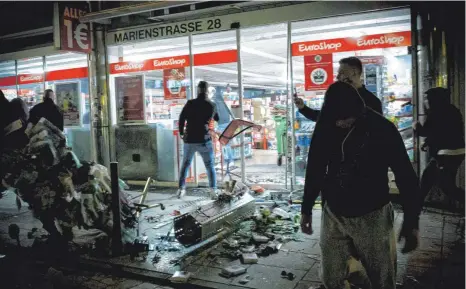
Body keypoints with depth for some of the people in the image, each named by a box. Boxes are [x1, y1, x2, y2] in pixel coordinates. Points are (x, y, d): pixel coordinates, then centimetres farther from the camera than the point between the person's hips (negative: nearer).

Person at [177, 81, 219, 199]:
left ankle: (181, 189, 17)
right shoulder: (212, 105, 1)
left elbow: (181, 119, -1)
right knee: (210, 166, 7)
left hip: (189, 140, 1)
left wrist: (181, 133, 12)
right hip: (204, 140, -1)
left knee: (185, 165, 16)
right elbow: (219, 120, 15)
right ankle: (213, 190, -1)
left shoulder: (190, 103, -3)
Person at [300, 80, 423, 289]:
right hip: (333, 215, 3)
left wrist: (411, 220, -9)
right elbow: (315, 169, 7)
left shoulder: (382, 129, -13)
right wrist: (306, 208, 12)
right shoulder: (325, 128, -4)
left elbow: (405, 174, -8)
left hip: (372, 217, -2)